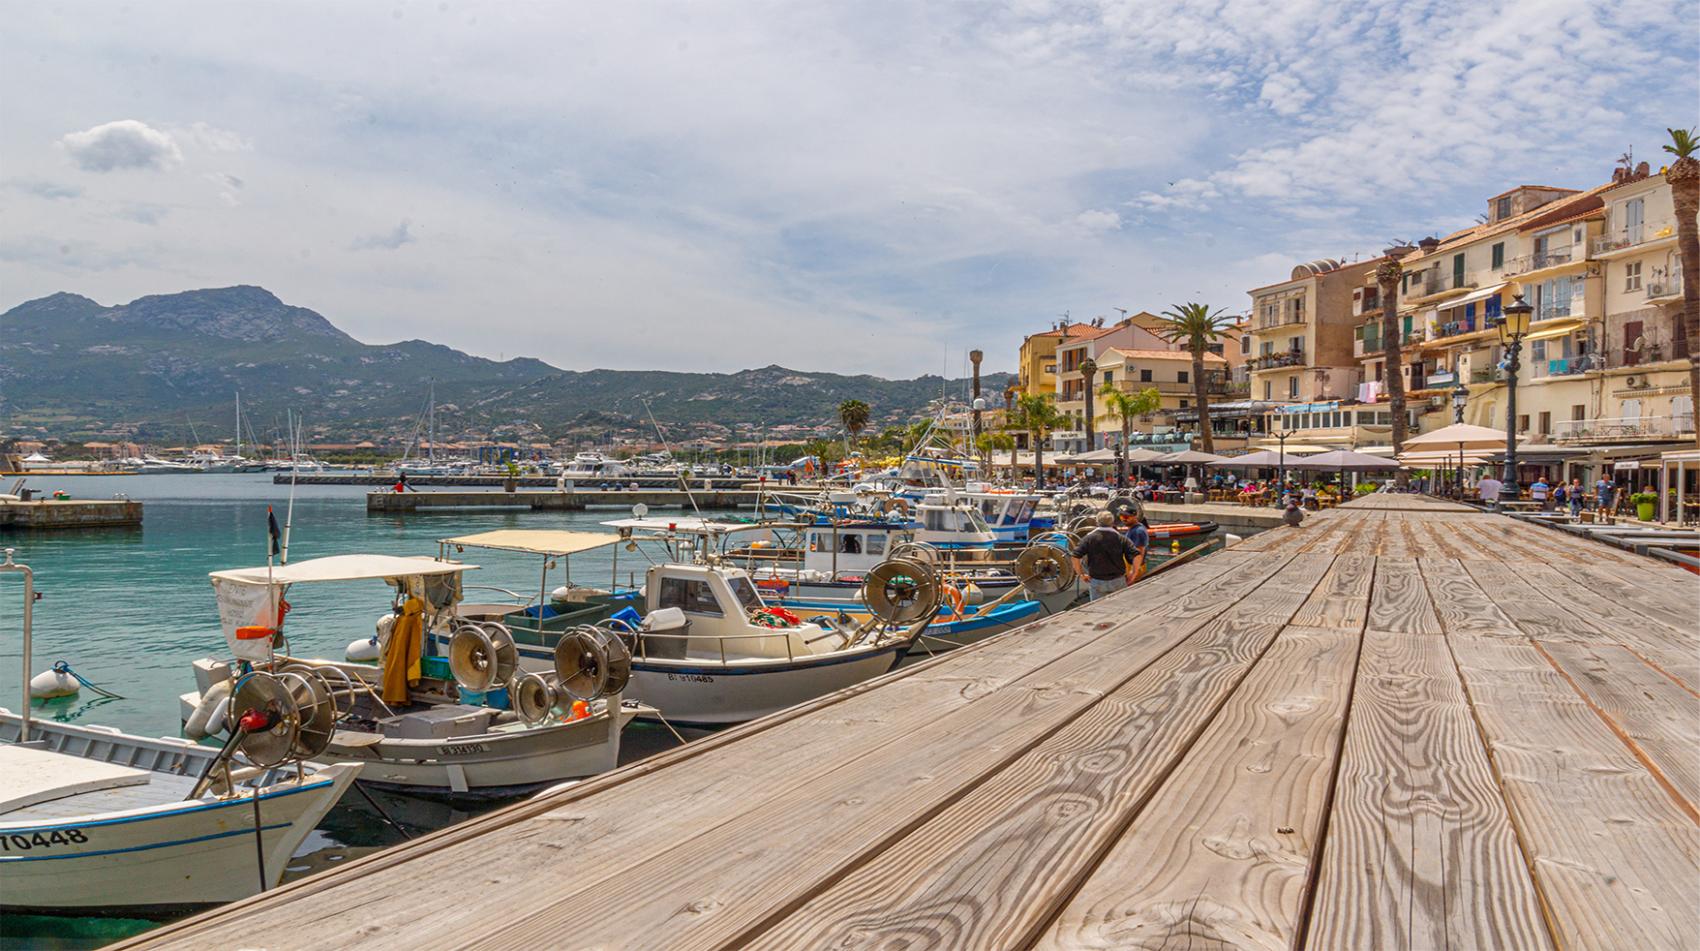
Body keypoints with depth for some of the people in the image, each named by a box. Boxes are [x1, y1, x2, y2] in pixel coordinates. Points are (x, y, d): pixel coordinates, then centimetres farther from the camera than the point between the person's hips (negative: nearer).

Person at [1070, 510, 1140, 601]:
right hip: (1118, 581, 0)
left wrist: (1081, 574, -3)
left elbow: (1075, 556, -14)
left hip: (1097, 582, 0)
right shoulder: (1121, 538, -4)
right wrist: (1133, 573, -4)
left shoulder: (1089, 538, -5)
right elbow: (1136, 555, -14)